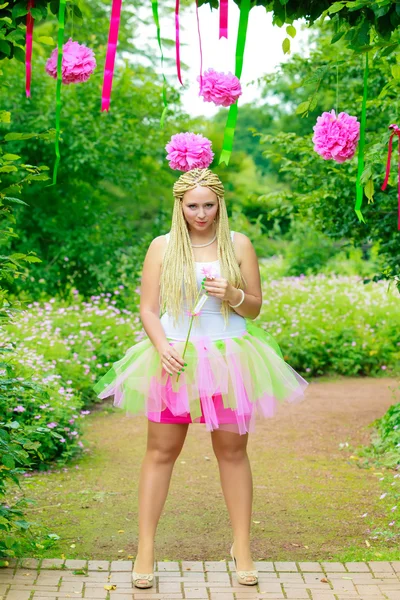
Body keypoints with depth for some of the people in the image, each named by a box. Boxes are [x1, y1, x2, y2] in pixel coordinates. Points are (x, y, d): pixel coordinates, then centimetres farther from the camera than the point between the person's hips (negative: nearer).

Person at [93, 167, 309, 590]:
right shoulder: (162, 247, 2)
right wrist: (163, 347, -17)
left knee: (232, 451, 7)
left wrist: (232, 295, -13)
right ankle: (145, 548, 11)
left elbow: (255, 307, 8)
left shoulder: (238, 245, 4)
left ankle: (242, 547, 18)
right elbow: (148, 308, 1)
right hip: (175, 359, 0)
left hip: (229, 359, 1)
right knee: (161, 451, 2)